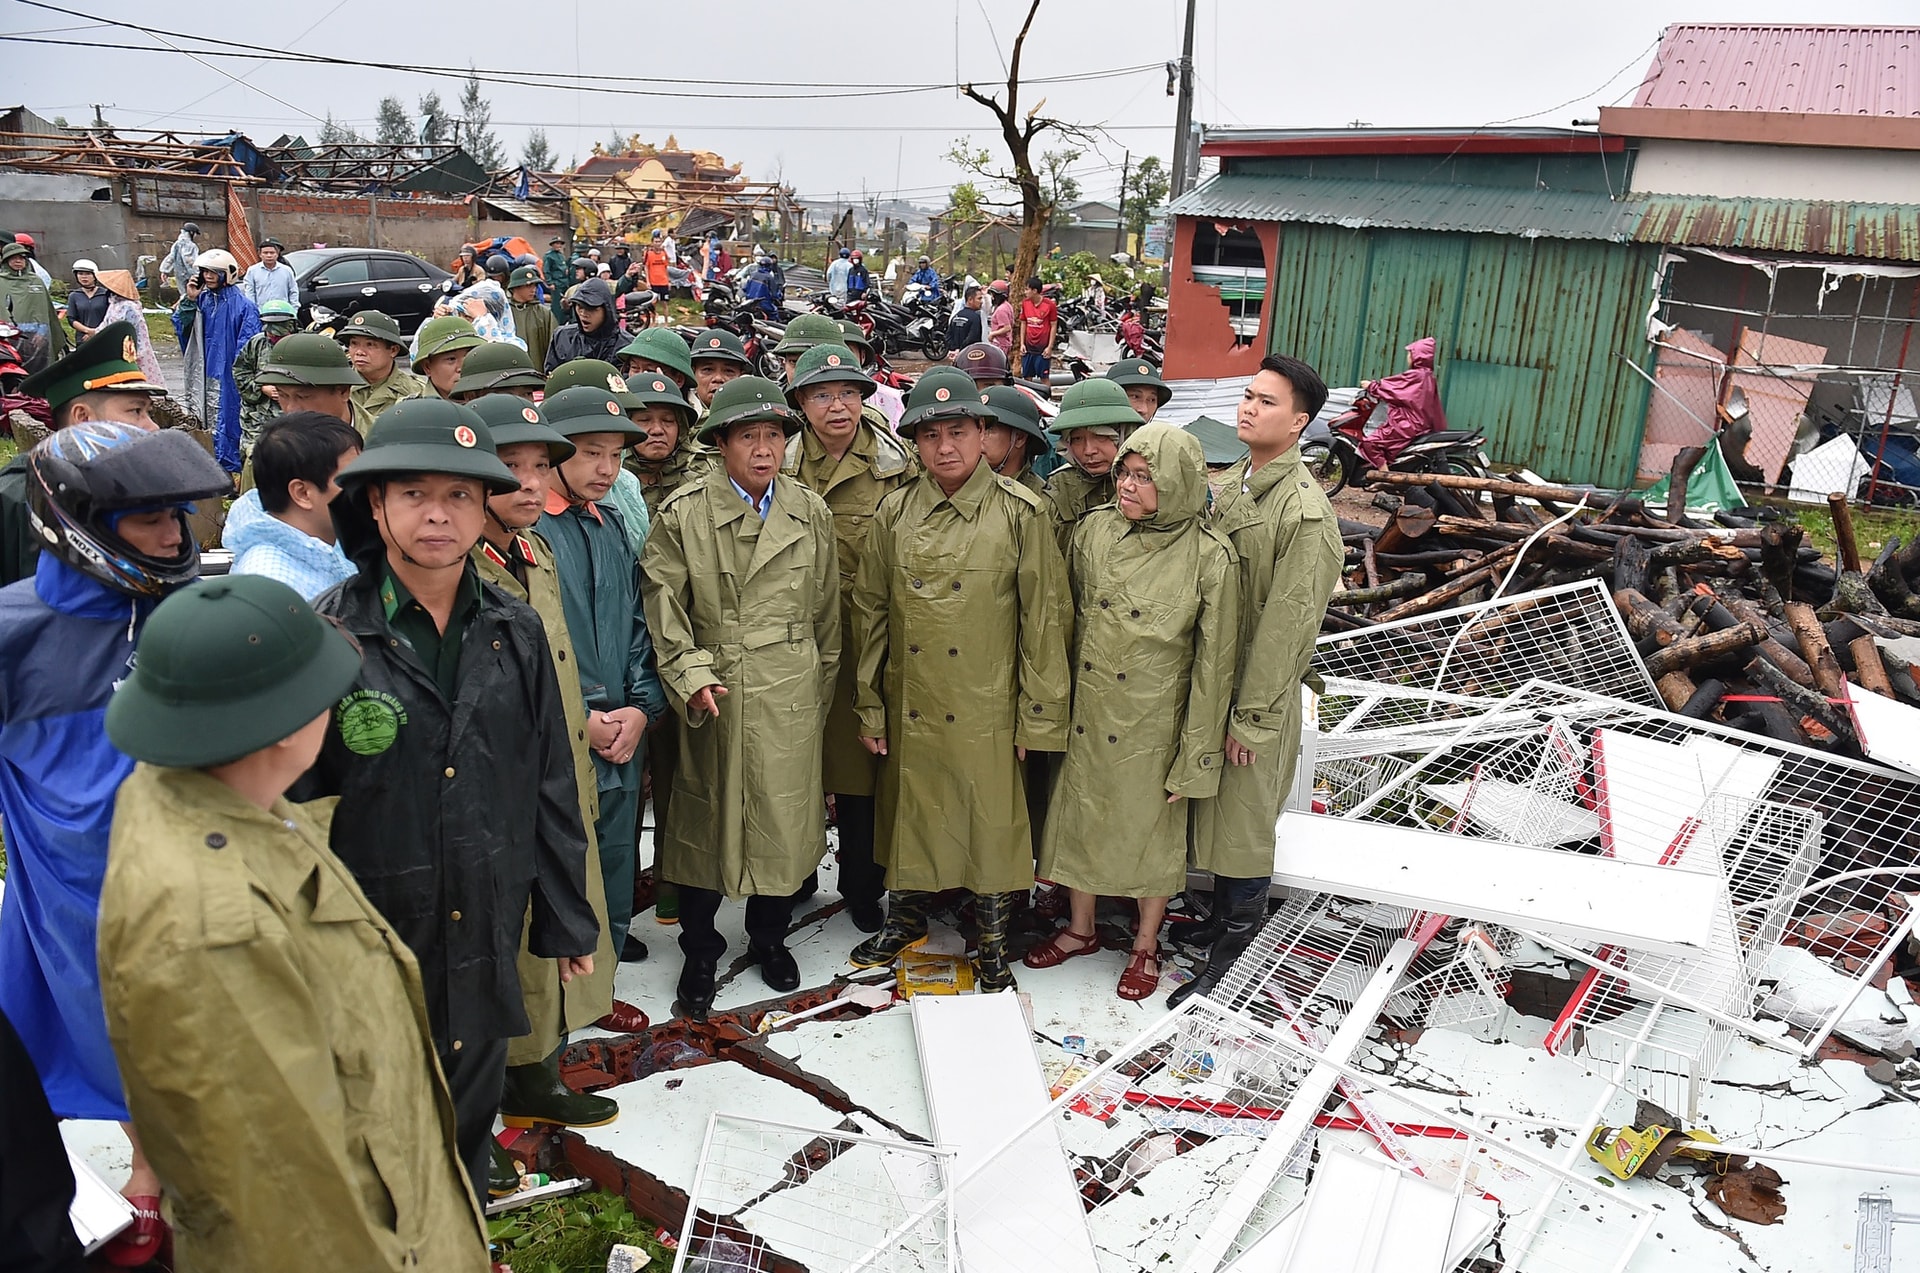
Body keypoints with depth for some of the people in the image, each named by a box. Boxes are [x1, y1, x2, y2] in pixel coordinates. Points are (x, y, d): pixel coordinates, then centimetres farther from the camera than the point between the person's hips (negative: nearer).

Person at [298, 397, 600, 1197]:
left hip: (486, 934, 3)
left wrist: (567, 920, 9)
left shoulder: (515, 635, 0)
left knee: (472, 1116, 21)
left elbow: (551, 788, 5)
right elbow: (290, 801, -7)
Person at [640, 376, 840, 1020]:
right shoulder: (683, 513, -5)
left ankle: (769, 937, 35)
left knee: (784, 819, 11)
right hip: (714, 695, -2)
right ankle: (700, 954, 28)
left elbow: (826, 613, 10)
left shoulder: (811, 513, 4)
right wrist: (690, 677, -16)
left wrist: (821, 690, 13)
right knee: (707, 821, 8)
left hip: (791, 695, 3)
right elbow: (663, 606, -5)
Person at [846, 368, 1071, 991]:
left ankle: (992, 940, 28)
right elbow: (870, 612, 7)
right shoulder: (894, 513, 3)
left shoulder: (1021, 513, -6)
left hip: (988, 712, -2)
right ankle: (906, 919, 38)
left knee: (992, 823, 7)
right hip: (909, 707, 3)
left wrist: (1038, 716, -6)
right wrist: (869, 705, 6)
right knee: (909, 815, 16)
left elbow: (1044, 619, -5)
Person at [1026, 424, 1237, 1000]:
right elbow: (1068, 619, 6)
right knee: (1078, 818, 17)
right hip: (1086, 714, 4)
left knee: (1151, 831, 13)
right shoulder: (1093, 529, -4)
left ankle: (1146, 945, 36)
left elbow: (1213, 666, -10)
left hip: (1153, 726, -3)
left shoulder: (1209, 557, -15)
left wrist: (1194, 760, -9)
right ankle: (1080, 929, 40)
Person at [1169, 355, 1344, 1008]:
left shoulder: (1306, 512, -19)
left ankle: (1232, 956, 22)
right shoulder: (1230, 487, 7)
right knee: (1213, 813, 20)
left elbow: (1286, 627, -19)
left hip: (1259, 696, -7)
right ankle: (1221, 919, 39)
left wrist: (1250, 718, -17)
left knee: (1244, 824, 6)